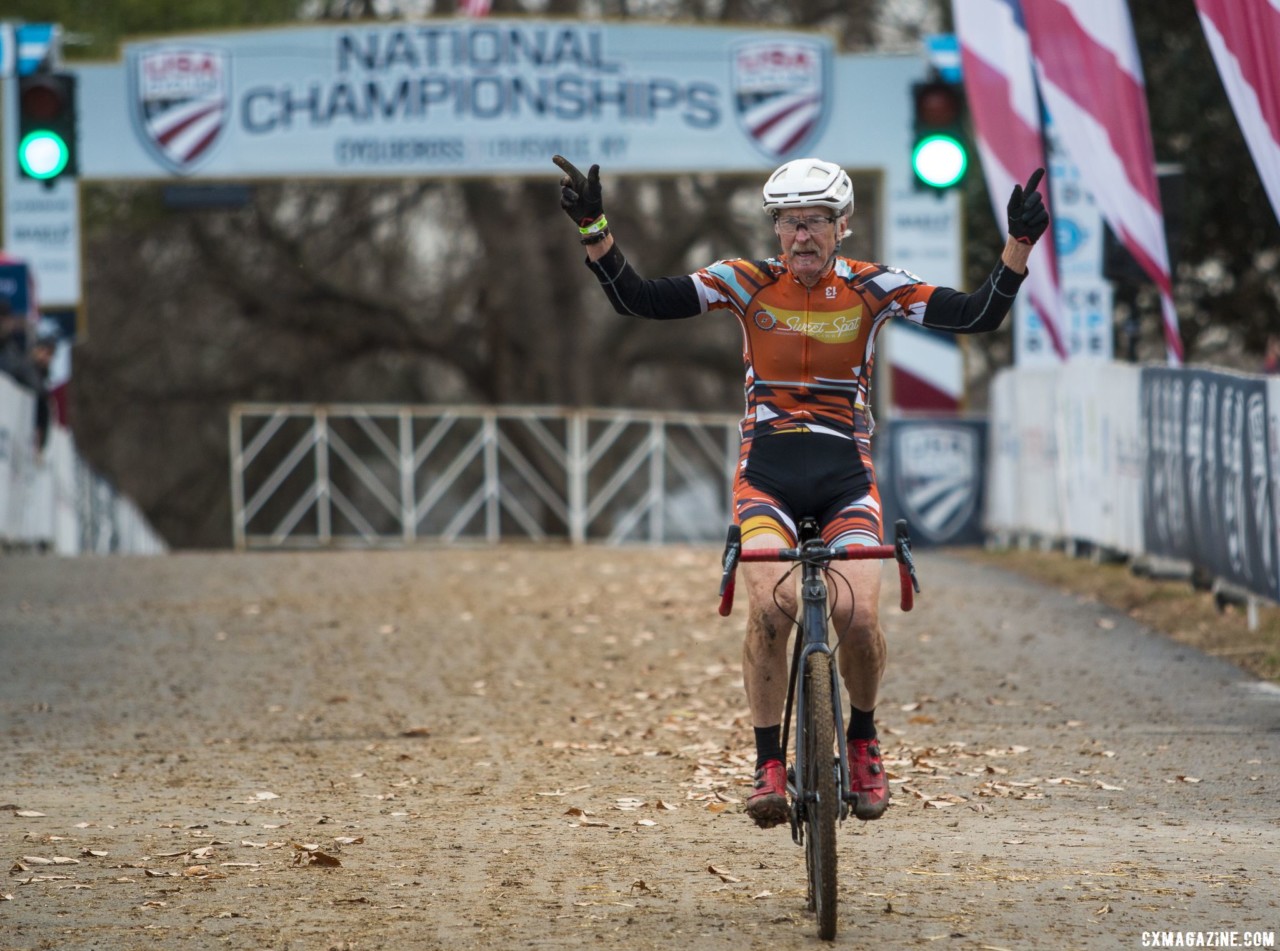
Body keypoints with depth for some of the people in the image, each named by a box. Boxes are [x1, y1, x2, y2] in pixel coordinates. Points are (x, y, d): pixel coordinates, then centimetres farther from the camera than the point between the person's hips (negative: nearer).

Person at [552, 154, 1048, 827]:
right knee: (768, 607, -27)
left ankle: (863, 740, 6)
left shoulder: (873, 288, -1)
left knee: (857, 615, -22)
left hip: (846, 476, 0)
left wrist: (1020, 243, -20)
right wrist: (593, 229, -22)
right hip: (767, 473, 0)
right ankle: (769, 765, -15)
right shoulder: (747, 283, -2)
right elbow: (638, 299, -8)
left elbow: (978, 316, -7)